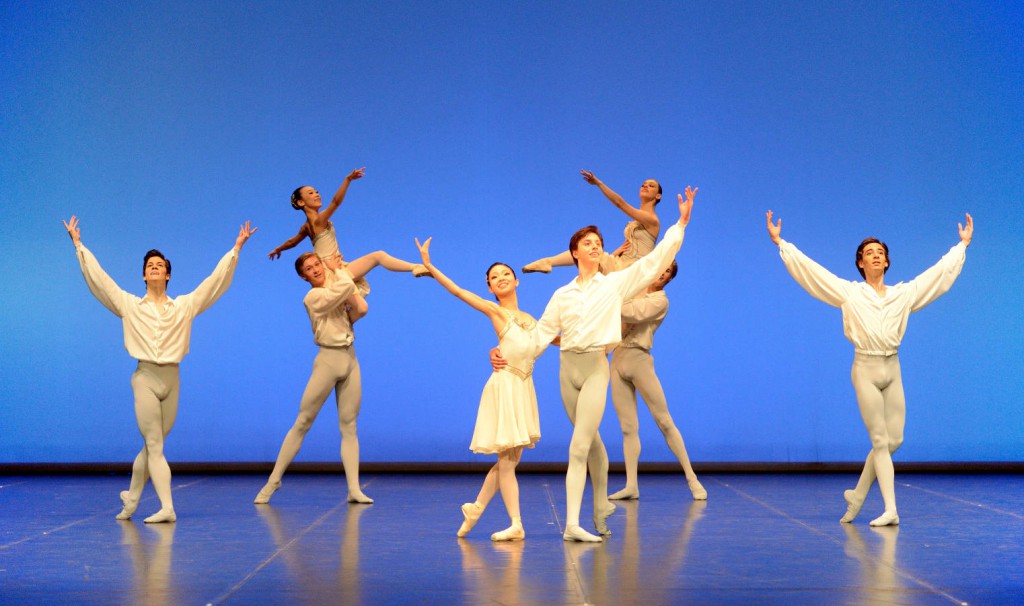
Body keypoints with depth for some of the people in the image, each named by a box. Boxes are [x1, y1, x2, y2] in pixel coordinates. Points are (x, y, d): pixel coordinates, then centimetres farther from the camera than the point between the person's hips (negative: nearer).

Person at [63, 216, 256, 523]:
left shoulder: (185, 306, 10)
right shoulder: (129, 305, 8)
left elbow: (217, 279, 9)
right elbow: (97, 277, 7)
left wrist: (236, 248, 5)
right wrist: (78, 244, 5)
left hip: (172, 380, 2)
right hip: (145, 379, -2)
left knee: (152, 446, 9)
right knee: (154, 446, -7)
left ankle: (131, 498, 25)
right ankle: (167, 508, -12)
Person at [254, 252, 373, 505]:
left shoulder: (334, 288, 13)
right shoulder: (313, 297, -9)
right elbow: (347, 286, -19)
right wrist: (337, 270, 0)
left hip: (350, 360, 6)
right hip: (328, 359, -6)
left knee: (349, 426, 0)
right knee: (302, 423, -4)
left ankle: (354, 489, -4)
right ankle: (274, 479, 4)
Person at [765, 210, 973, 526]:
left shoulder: (903, 294, 11)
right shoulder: (848, 293, 2)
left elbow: (940, 273, 20)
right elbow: (808, 268, 0)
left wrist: (962, 245, 25)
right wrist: (781, 243, -1)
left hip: (892, 370, 4)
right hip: (865, 370, -4)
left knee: (894, 440, 3)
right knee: (880, 441, -5)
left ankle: (857, 495, 22)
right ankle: (890, 510, -3)